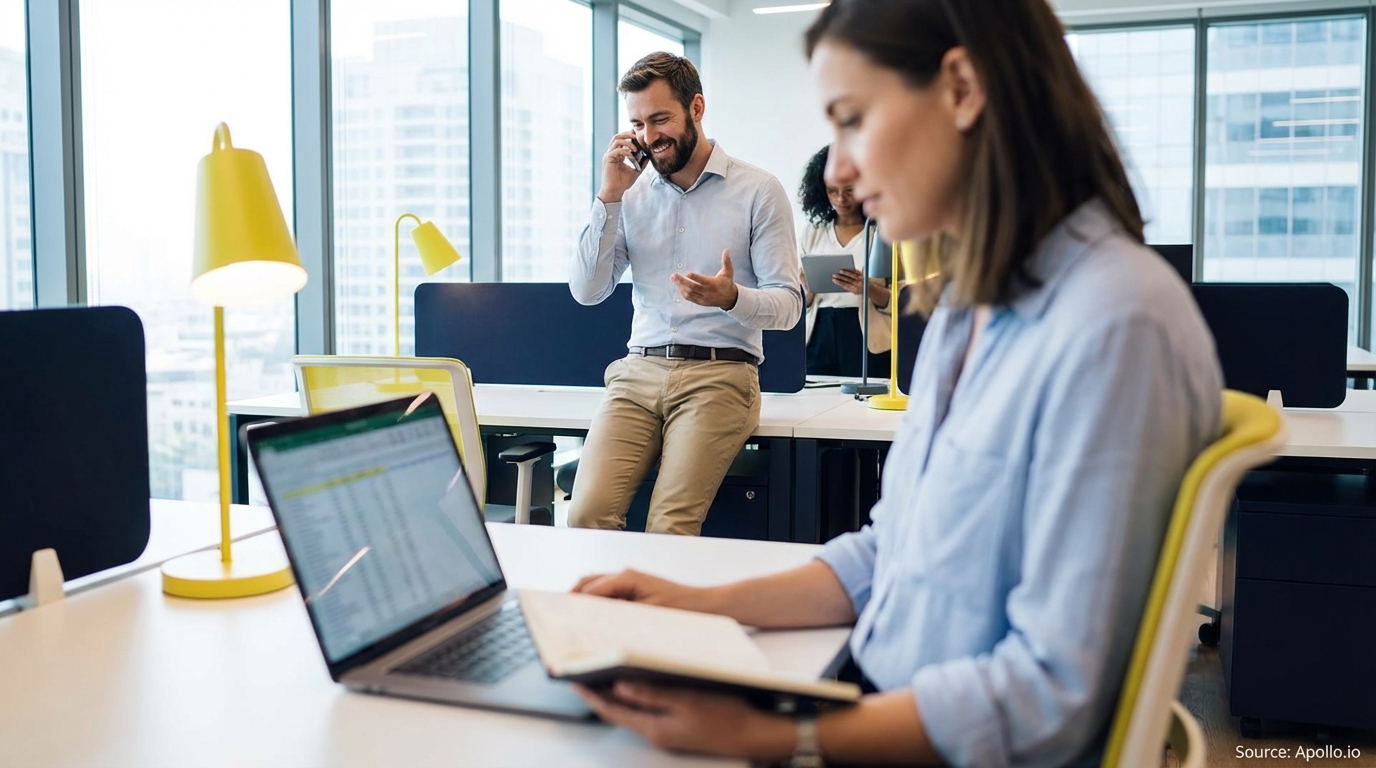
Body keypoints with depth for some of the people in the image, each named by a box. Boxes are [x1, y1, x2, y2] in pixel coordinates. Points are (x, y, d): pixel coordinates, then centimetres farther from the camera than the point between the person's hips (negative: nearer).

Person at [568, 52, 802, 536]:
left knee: (668, 528, -22)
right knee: (587, 514, -18)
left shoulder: (758, 191, 3)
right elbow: (587, 292, 6)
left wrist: (731, 297, -23)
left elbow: (788, 304, -1)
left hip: (718, 374, -3)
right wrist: (609, 198, -1)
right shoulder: (632, 193, 14)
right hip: (637, 371, 3)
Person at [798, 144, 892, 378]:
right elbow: (800, 302, 12)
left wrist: (868, 289, -22)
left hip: (868, 340, -3)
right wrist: (808, 290, -10)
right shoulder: (812, 233, 11)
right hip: (820, 339, 3)